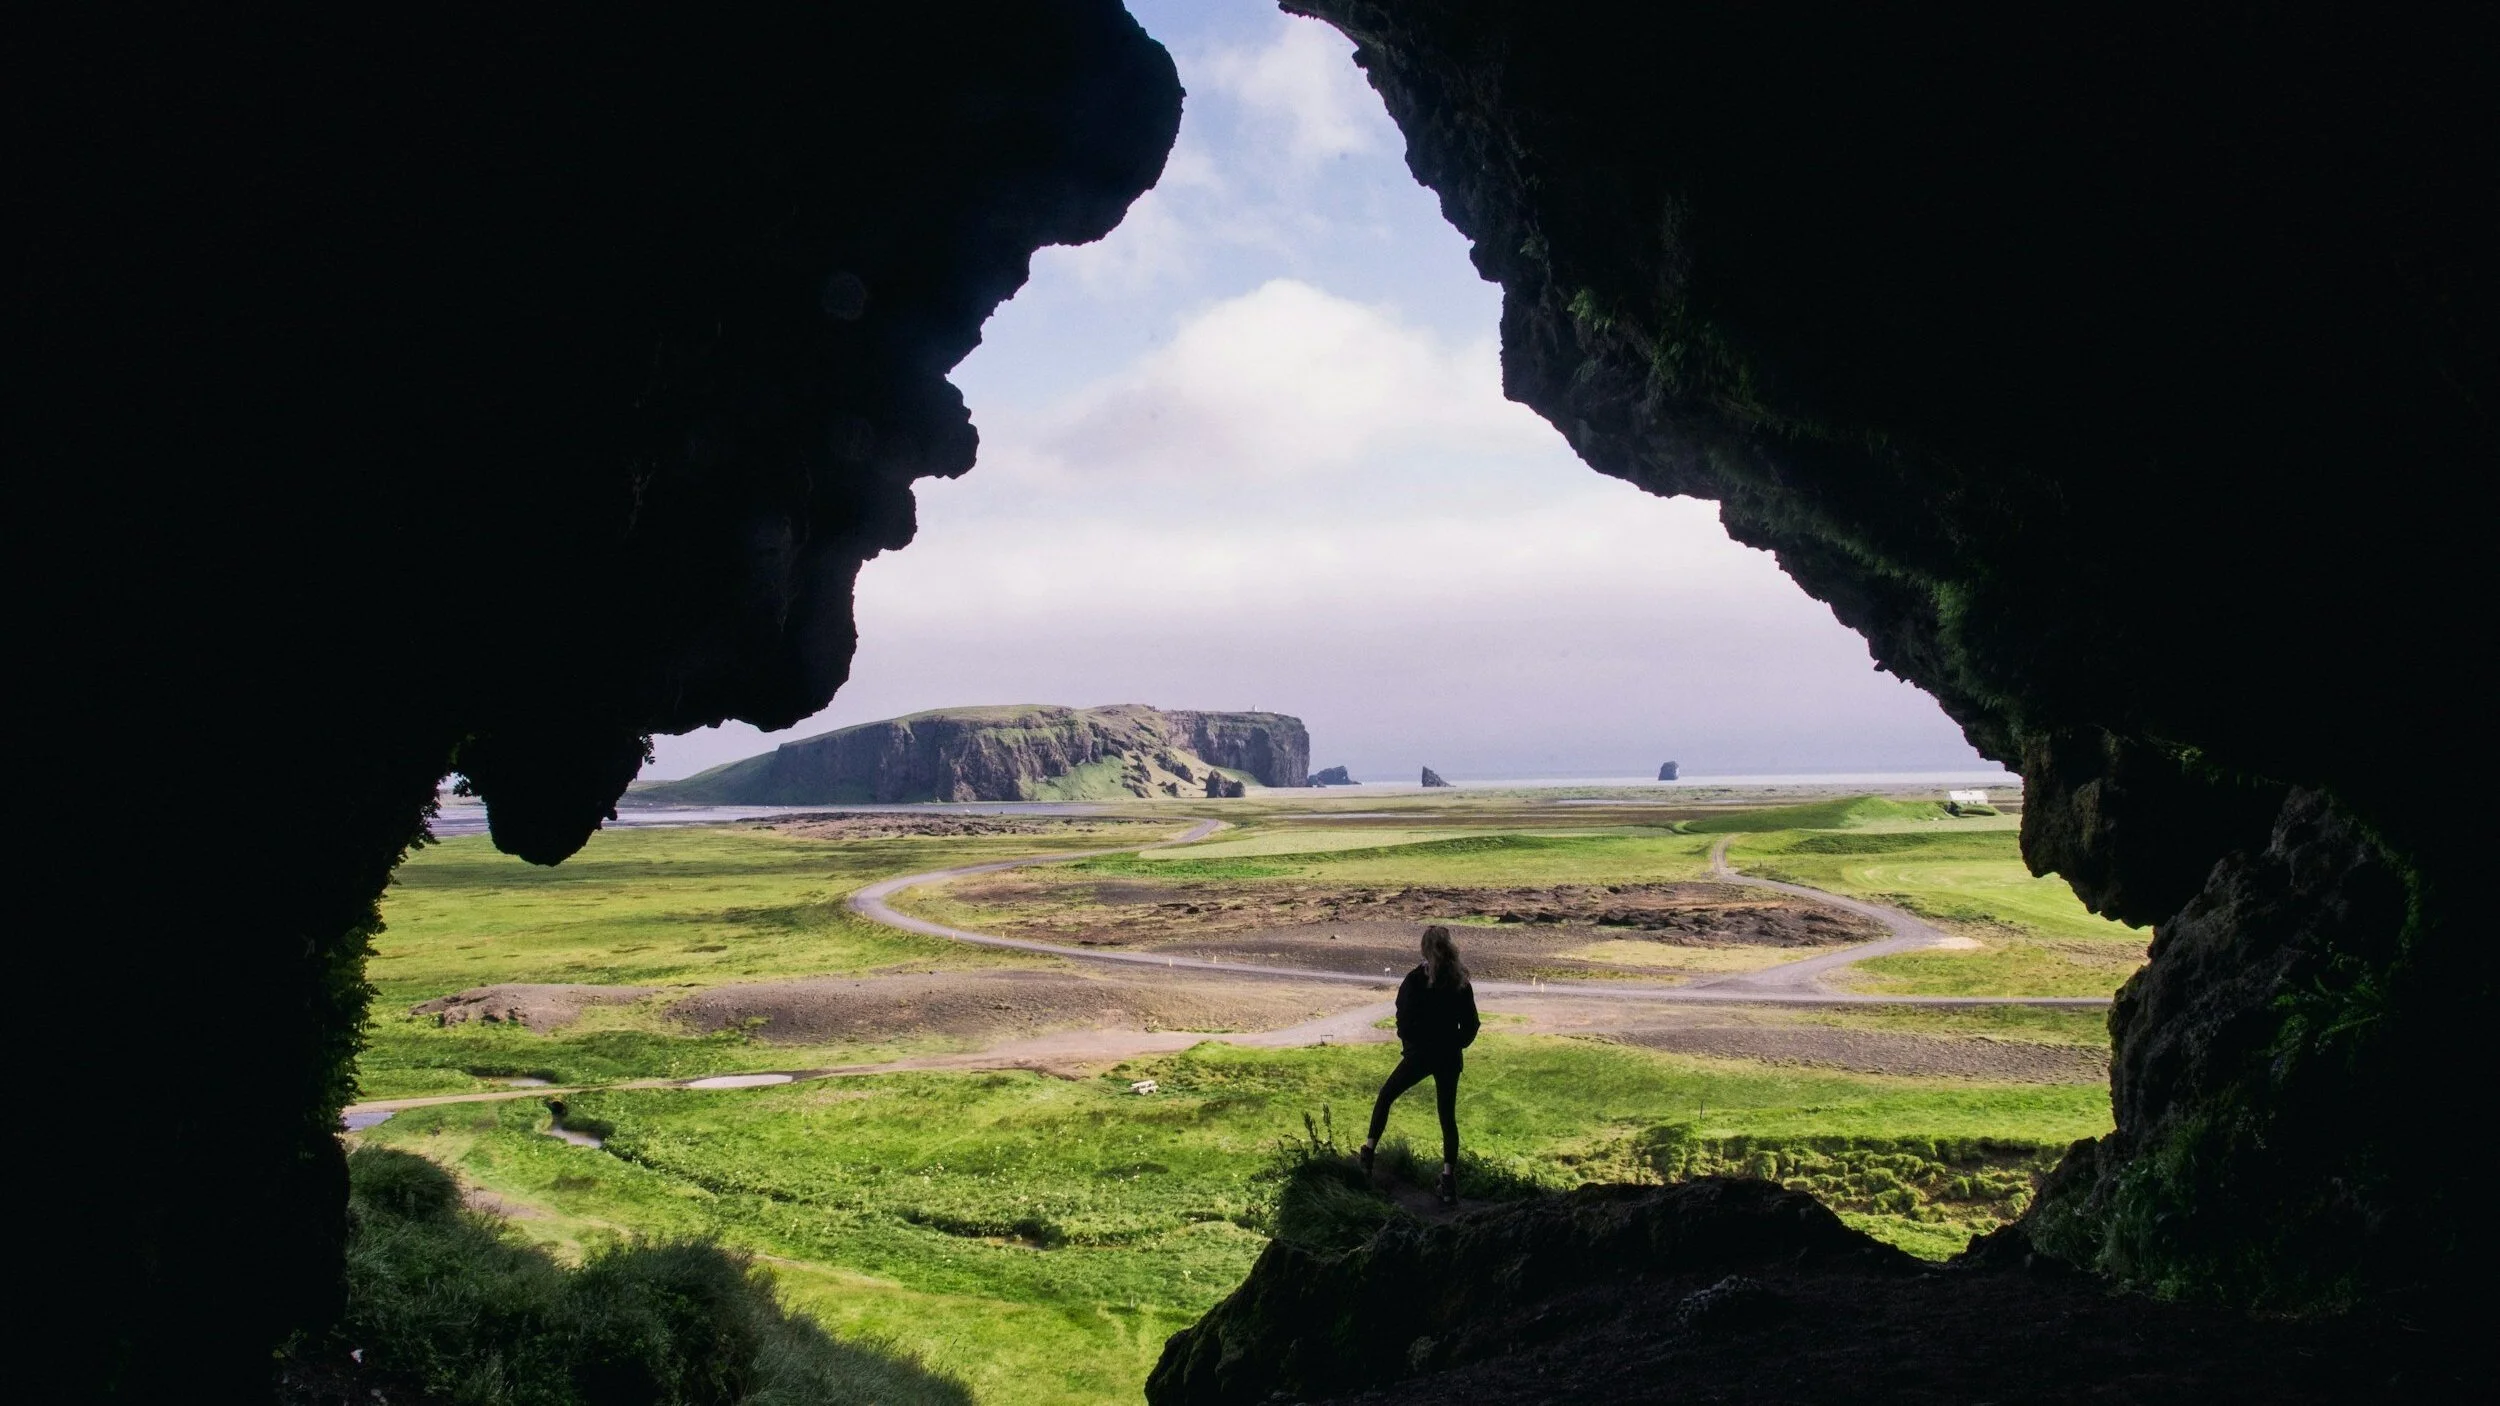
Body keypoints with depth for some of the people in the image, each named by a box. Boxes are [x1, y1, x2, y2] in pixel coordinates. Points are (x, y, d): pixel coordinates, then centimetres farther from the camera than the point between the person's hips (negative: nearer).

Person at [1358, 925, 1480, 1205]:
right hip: (1449, 1058, 3)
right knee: (1448, 1117, 10)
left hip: (1420, 1056, -3)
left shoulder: (1415, 980, -13)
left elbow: (1404, 1021, -13)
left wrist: (1410, 1043, 5)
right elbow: (1471, 1024, 2)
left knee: (1385, 1097, 17)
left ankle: (1368, 1156, 16)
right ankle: (1449, 1181, 5)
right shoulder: (1460, 982, -2)